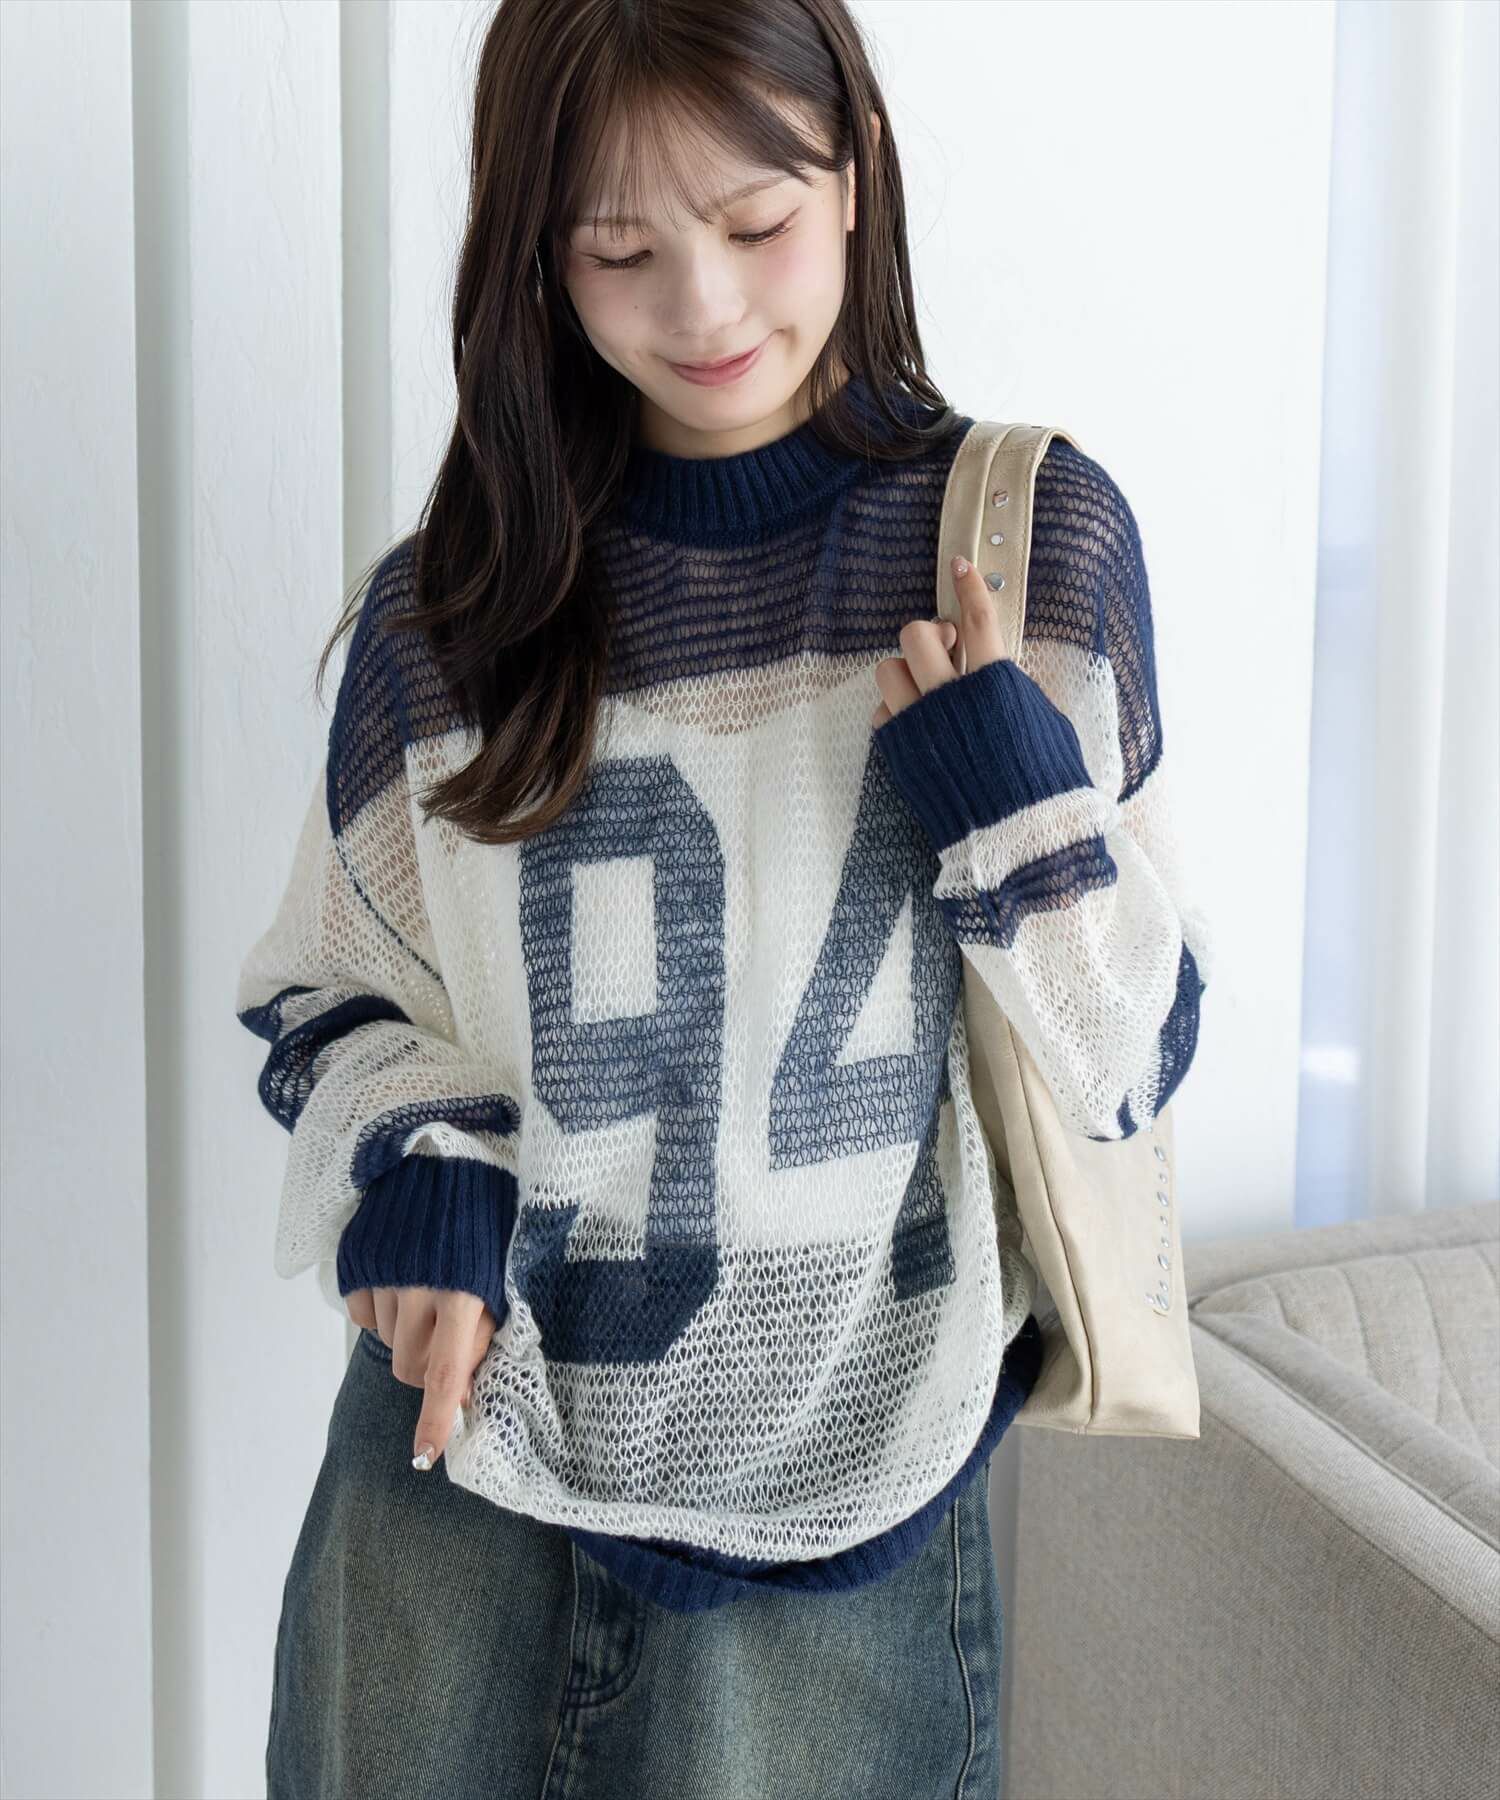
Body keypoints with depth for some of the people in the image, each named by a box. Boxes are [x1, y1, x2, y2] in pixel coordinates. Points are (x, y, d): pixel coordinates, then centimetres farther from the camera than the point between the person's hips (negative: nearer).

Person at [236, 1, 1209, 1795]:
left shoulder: (1034, 537, -4)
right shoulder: (451, 605, -2)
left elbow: (1131, 1061, -1)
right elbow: (326, 994, 9)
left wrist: (1015, 805, -18)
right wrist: (414, 1178, -10)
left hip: (845, 1506, -1)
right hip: (466, 1459, 2)